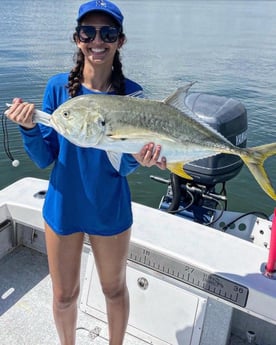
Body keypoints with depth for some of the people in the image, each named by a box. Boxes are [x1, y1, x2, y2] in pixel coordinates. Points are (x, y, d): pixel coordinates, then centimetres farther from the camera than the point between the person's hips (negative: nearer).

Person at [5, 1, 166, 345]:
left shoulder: (132, 94, -12)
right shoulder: (59, 86, -9)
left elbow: (123, 166, -9)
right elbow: (44, 158, -7)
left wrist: (138, 158, -31)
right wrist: (29, 128, -26)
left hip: (110, 210, 0)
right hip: (63, 206, 1)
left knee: (114, 289, 21)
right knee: (64, 295, 18)